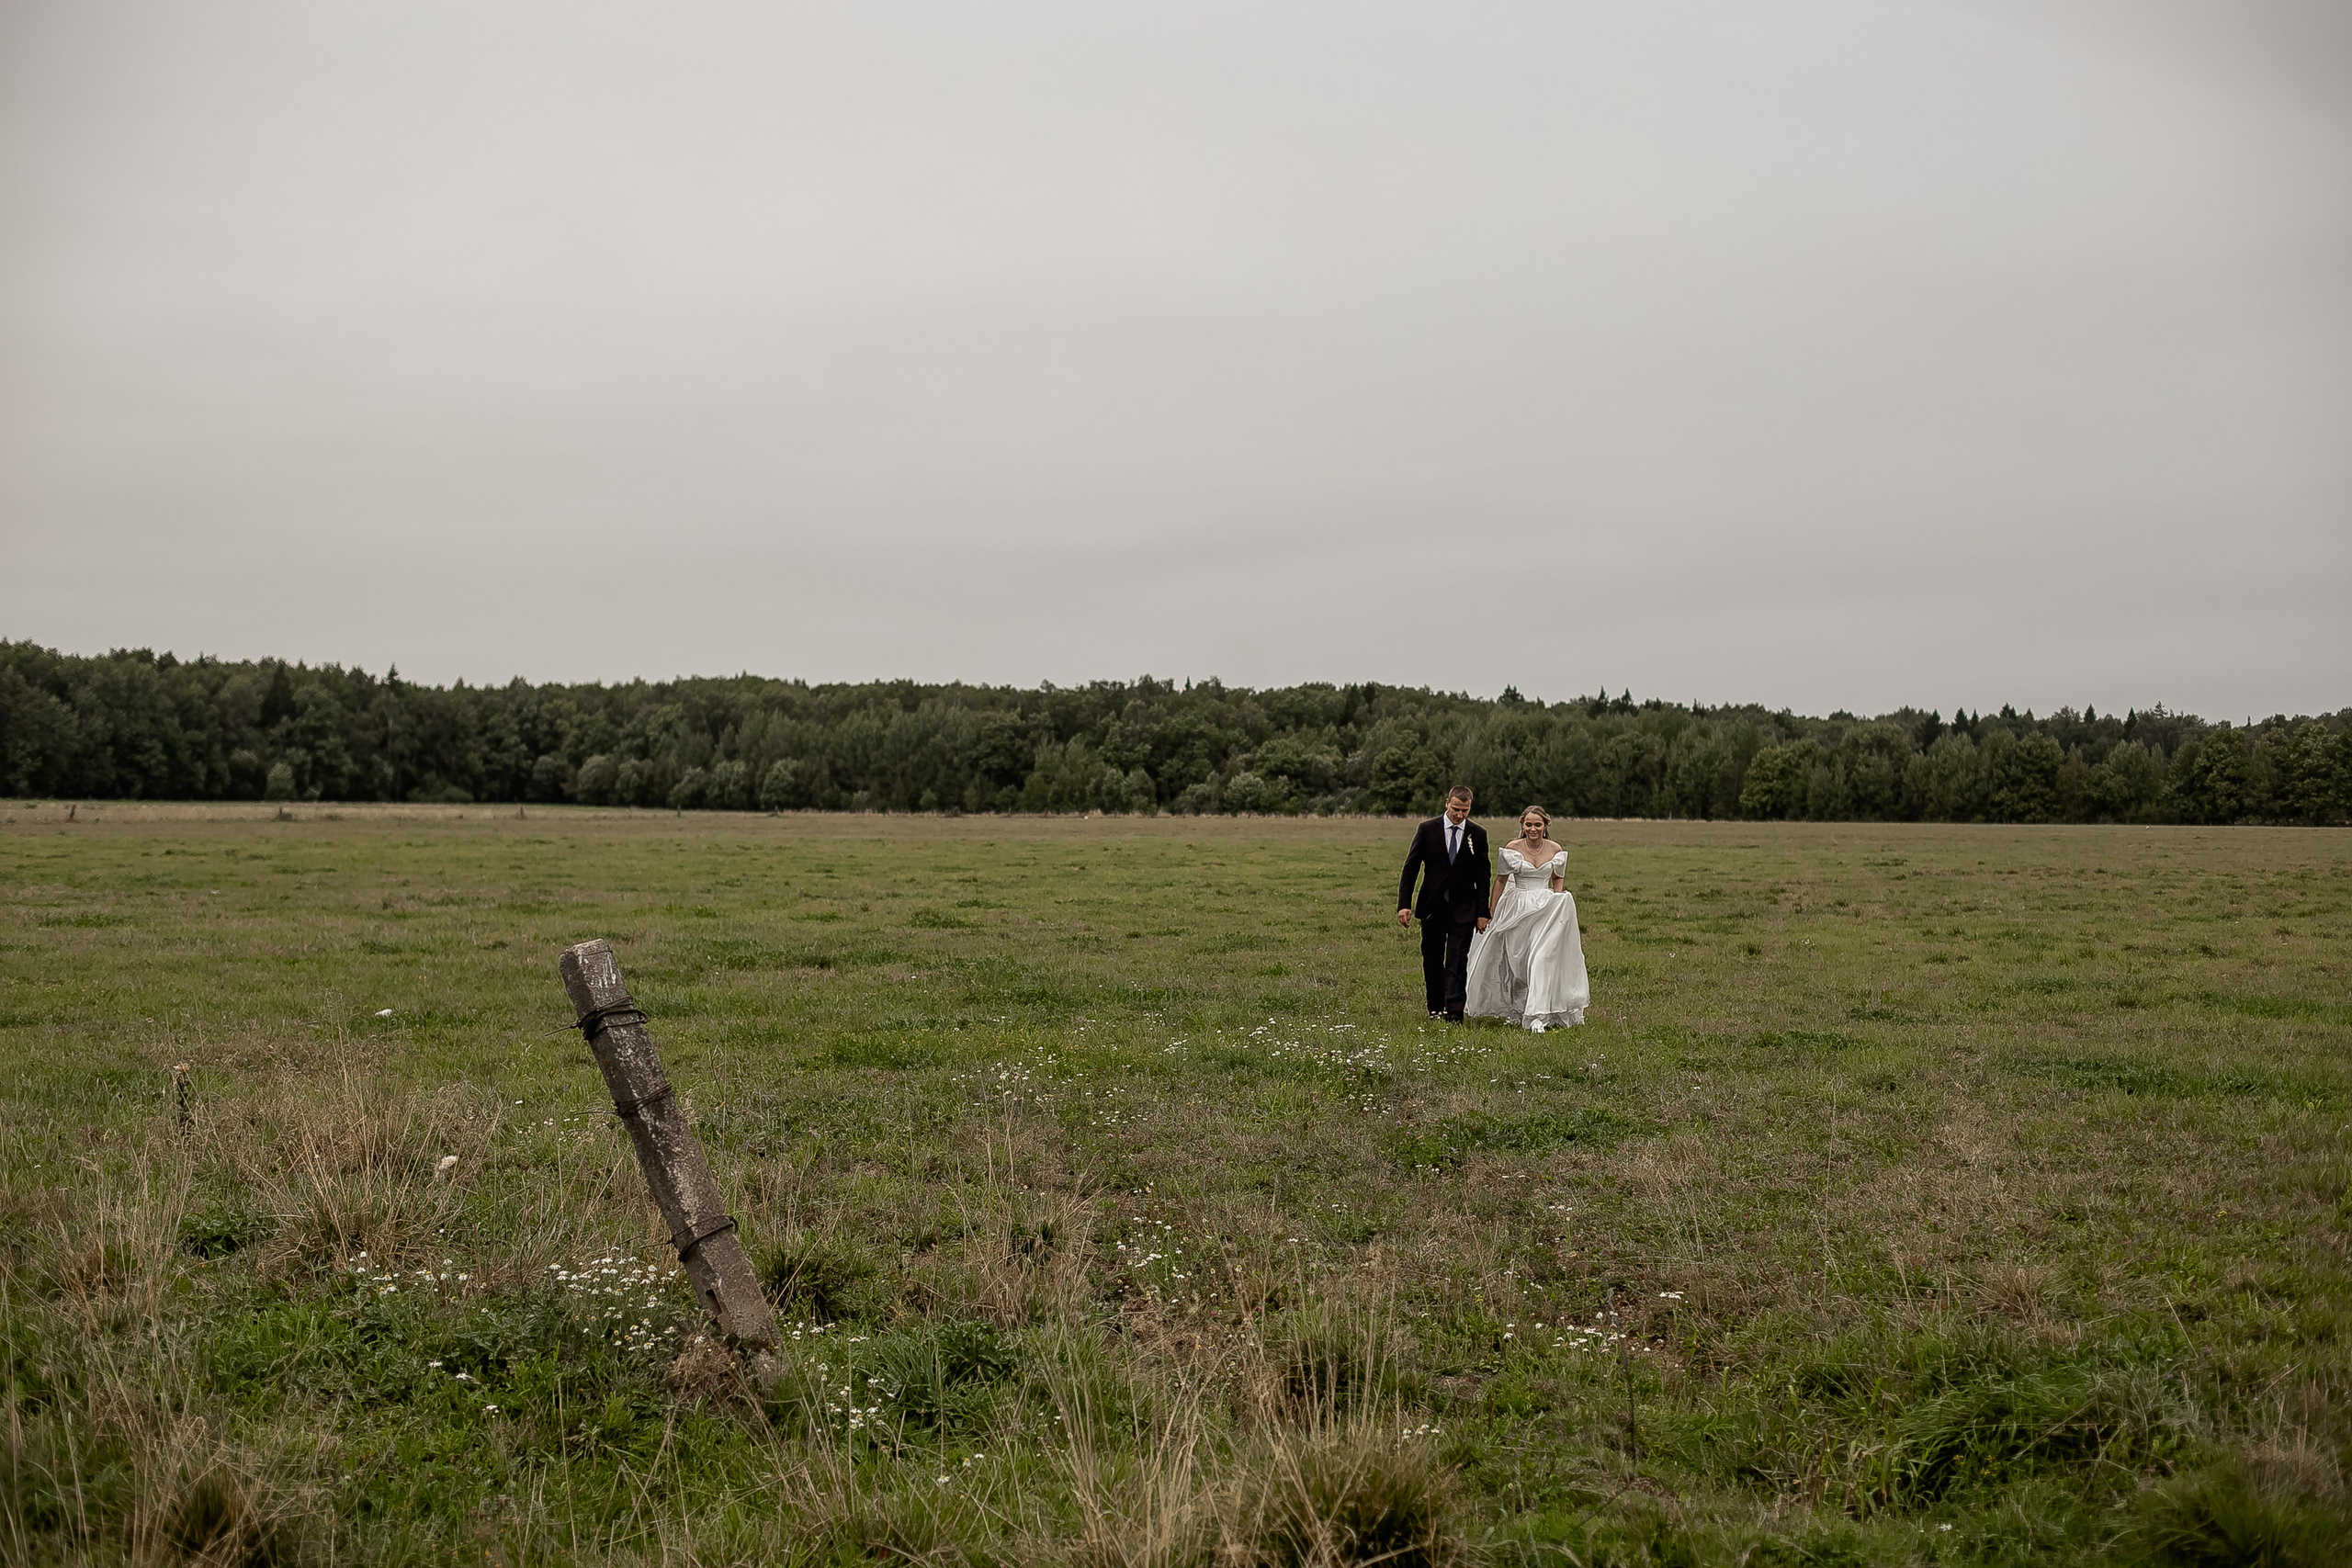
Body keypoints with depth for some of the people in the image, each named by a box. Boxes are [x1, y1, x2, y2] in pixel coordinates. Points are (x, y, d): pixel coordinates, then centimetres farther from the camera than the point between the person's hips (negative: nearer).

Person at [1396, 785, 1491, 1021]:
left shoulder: (1478, 834, 1)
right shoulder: (1427, 830, -1)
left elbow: (1483, 876, 4)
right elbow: (1410, 868, -1)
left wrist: (1482, 913, -1)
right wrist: (1404, 904, -9)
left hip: (1463, 910, -1)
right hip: (1432, 908, 1)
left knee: (1457, 963, -8)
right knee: (1432, 962, 9)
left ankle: (1454, 1013, -7)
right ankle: (1435, 1008, 24)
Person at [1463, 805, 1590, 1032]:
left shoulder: (1555, 850, 0)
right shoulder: (1512, 848, -5)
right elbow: (1500, 879, 2)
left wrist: (1558, 903, 2)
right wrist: (1491, 911, 1)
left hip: (1546, 910, 0)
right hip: (1517, 910, 0)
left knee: (1541, 958, -12)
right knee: (1517, 961, 6)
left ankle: (1538, 1016, -10)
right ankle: (1518, 1010, 27)